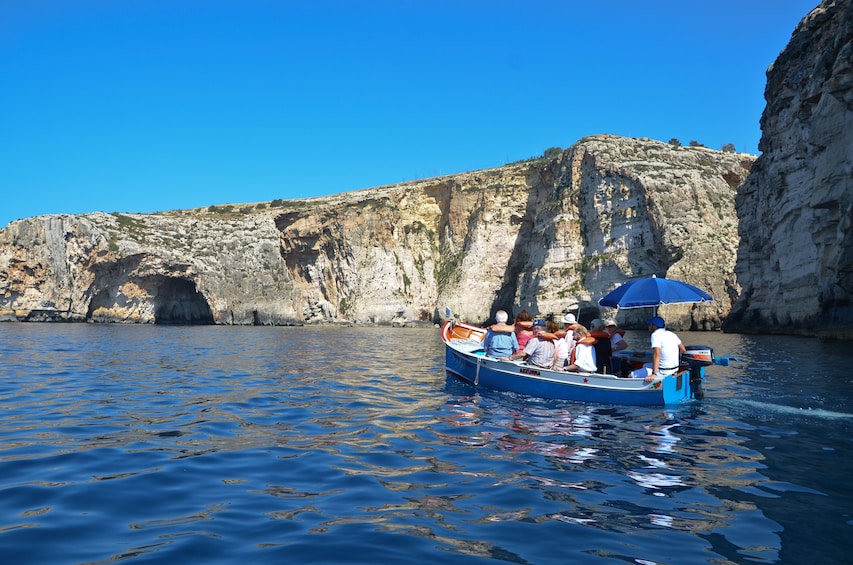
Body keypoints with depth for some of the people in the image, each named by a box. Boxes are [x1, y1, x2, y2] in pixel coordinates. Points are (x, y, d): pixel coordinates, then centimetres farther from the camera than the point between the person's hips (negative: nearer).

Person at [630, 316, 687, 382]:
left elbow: (657, 354, -27)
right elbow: (683, 350, 15)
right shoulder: (671, 334, 9)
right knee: (645, 366, 30)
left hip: (663, 372, -9)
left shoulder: (655, 335, -14)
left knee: (631, 375, -7)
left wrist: (654, 374, -32)